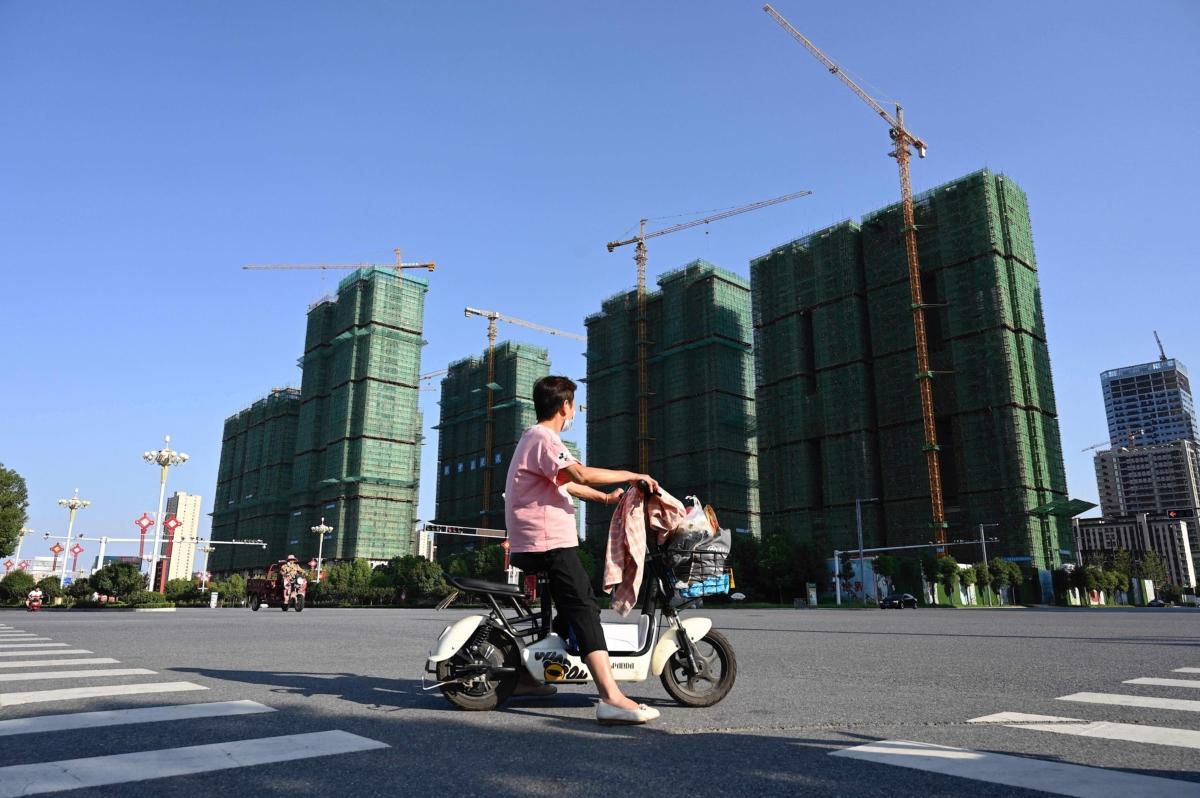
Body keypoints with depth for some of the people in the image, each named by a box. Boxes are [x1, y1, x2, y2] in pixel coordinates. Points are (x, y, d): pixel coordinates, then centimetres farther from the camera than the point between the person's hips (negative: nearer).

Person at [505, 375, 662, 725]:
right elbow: (581, 474, -26)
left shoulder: (534, 438, 21)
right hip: (550, 542, -11)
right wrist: (632, 475, -16)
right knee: (584, 609, -16)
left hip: (530, 545, 11)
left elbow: (565, 483, 28)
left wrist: (604, 497, 28)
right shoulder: (543, 438, -13)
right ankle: (611, 698, -22)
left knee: (579, 603, 22)